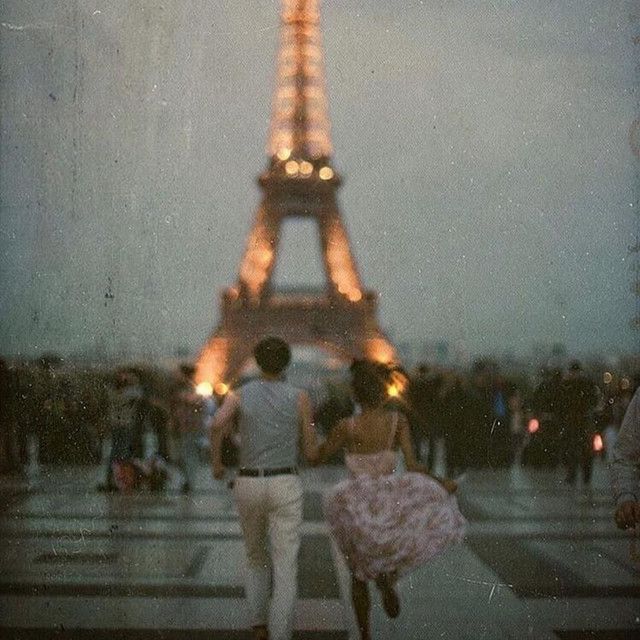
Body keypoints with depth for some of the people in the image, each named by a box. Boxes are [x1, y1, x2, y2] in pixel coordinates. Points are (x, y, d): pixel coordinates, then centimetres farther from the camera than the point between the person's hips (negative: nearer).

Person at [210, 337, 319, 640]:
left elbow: (218, 424, -20)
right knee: (284, 572, -1)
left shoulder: (238, 395, 3)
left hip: (248, 487, 2)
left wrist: (216, 462, -2)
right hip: (284, 488, -2)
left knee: (257, 560, 25)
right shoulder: (300, 398, 1)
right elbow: (311, 454, 4)